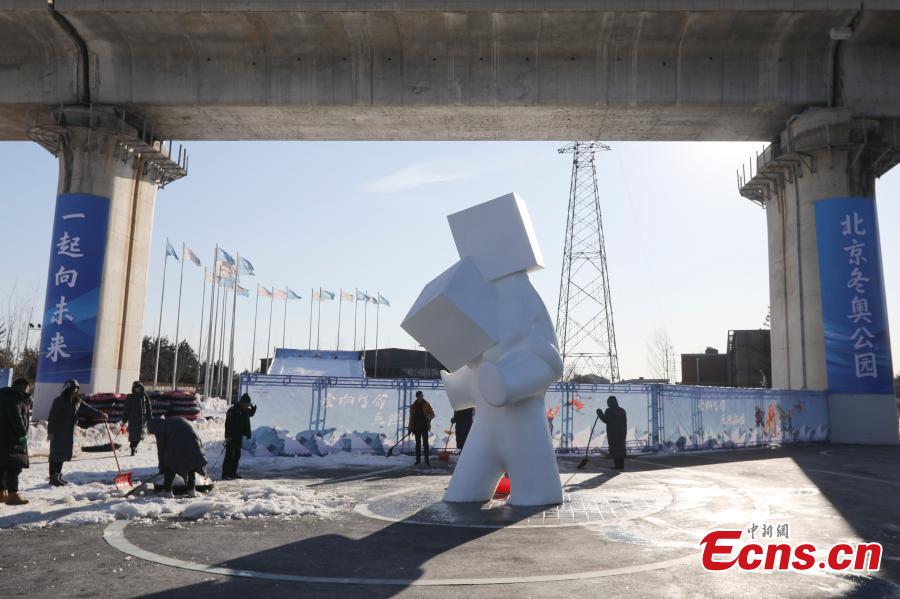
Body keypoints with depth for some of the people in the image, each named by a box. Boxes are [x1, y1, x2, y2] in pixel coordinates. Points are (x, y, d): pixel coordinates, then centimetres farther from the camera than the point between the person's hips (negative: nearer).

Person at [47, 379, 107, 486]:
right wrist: (50, 432, -18)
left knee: (63, 453, 13)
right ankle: (53, 478, 3)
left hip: (69, 432, 8)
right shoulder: (59, 401, -14)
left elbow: (88, 409, 11)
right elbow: (52, 417, -16)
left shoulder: (77, 402, 8)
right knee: (56, 454, -3)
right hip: (58, 432, -8)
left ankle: (58, 476, 22)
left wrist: (100, 414, 1)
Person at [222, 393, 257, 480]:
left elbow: (251, 414, 29)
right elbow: (228, 424, -19)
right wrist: (227, 436, -24)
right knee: (229, 455, -7)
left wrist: (253, 407, 8)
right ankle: (225, 474, -3)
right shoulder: (232, 410, -15)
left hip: (239, 436, 8)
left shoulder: (245, 410, 8)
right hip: (231, 437, -8)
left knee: (237, 455, 11)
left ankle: (233, 473, 20)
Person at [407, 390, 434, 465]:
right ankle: (418, 459, 12)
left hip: (424, 427, -2)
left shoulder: (426, 405, 3)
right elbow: (411, 418, 9)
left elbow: (432, 414, 4)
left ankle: (427, 459, -2)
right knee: (418, 443, 7)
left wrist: (429, 417, -18)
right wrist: (410, 428, 4)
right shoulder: (413, 406, 8)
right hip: (416, 427, 2)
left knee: (425, 443, -5)